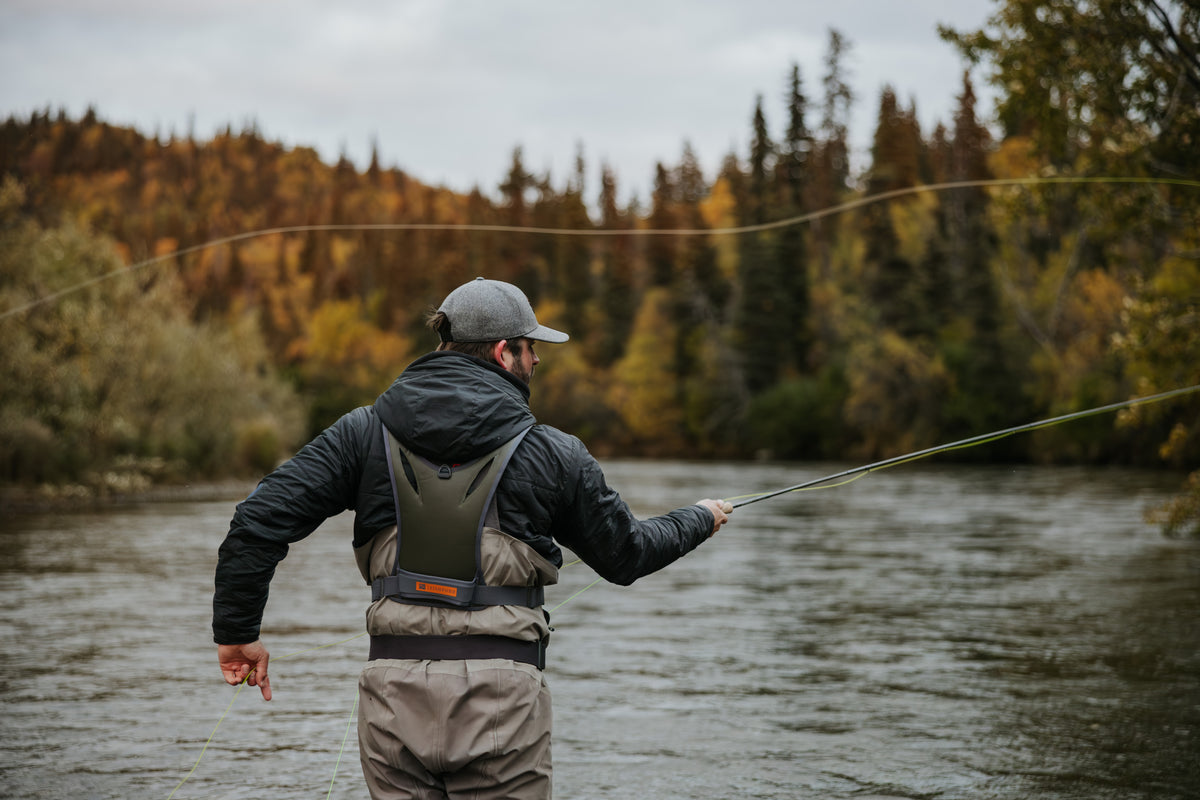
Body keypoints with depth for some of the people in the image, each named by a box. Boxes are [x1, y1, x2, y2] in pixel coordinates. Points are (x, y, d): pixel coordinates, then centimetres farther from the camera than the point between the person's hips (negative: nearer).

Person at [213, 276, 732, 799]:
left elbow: (261, 518, -1)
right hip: (501, 696, -3)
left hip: (394, 688, 3)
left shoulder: (365, 433, 4)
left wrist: (237, 630, 10)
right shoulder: (552, 454, 0)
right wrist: (699, 520, 32)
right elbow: (625, 555, 13)